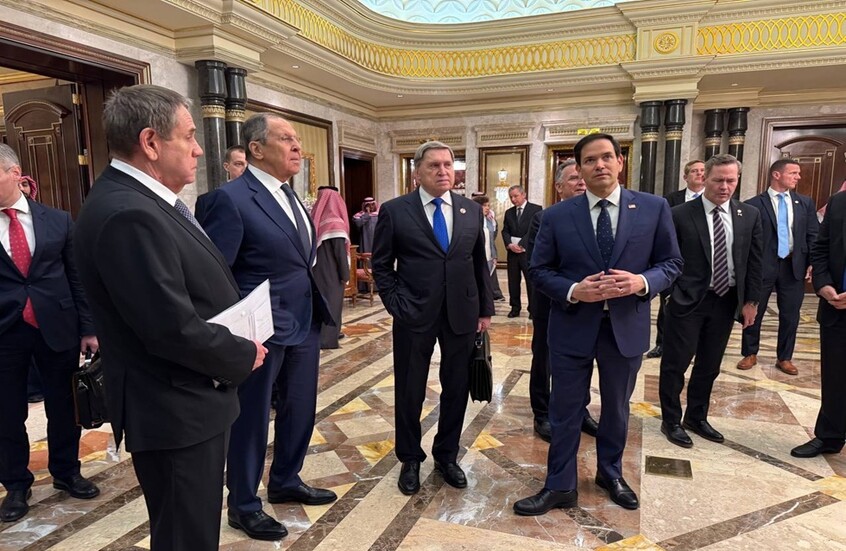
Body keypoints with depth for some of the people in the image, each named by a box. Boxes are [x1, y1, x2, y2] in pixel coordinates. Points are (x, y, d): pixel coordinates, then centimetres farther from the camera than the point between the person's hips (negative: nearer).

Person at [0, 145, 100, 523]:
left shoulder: (58, 221, 0)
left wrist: (88, 328, 0)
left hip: (57, 328, 1)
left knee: (63, 407, 13)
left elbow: (77, 278, 3)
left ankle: (66, 473, 33)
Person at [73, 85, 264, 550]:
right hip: (175, 410, -10)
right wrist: (243, 356, -13)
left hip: (184, 401, 10)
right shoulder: (128, 214, -26)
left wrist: (237, 344, 2)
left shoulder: (138, 201, 7)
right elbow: (174, 329, -28)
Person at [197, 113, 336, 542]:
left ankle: (285, 482, 43)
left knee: (300, 410, 20)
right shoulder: (231, 198, -16)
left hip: (304, 324, 8)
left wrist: (318, 310, 13)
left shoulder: (289, 195, 10)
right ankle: (243, 506, 31)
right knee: (251, 419, 10)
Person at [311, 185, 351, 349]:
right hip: (331, 272, -6)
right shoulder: (335, 223, -16)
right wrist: (345, 274, -9)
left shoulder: (315, 219, 3)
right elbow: (340, 252, -16)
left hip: (317, 269, 6)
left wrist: (312, 268, 18)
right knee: (331, 300, 2)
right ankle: (328, 338, 4)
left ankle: (319, 334, 24)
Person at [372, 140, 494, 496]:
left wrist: (485, 309, 8)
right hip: (414, 316, -2)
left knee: (456, 388, 12)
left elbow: (480, 263, 10)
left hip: (462, 314, 3)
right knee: (409, 391, 10)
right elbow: (381, 265, 0)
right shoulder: (394, 211, -3)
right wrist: (395, 304, -7)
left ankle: (446, 455, 34)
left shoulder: (472, 210, 6)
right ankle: (410, 460, 31)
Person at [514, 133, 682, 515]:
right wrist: (572, 291, -20)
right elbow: (539, 270, -2)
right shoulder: (557, 215, -5)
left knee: (616, 408, 21)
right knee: (565, 412, 10)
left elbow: (671, 264, 2)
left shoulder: (654, 208, -3)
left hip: (626, 327, 1)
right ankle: (560, 487, 28)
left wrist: (642, 282, -19)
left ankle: (611, 474, 44)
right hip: (572, 327, -1)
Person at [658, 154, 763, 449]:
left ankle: (697, 417, 33)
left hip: (726, 301, 4)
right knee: (675, 363, 4)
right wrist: (668, 293, -8)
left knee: (709, 365, 16)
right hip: (687, 301, -4)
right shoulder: (680, 214, -10)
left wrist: (751, 300, 5)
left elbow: (754, 261, 7)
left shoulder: (750, 215, 3)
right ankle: (671, 421, 20)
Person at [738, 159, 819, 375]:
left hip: (794, 266, 4)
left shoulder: (806, 203, 8)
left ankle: (784, 358, 25)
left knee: (790, 316, 10)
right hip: (762, 266, -3)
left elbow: (813, 235, 8)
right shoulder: (754, 204, -4)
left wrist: (812, 263, -2)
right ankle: (750, 354, 23)